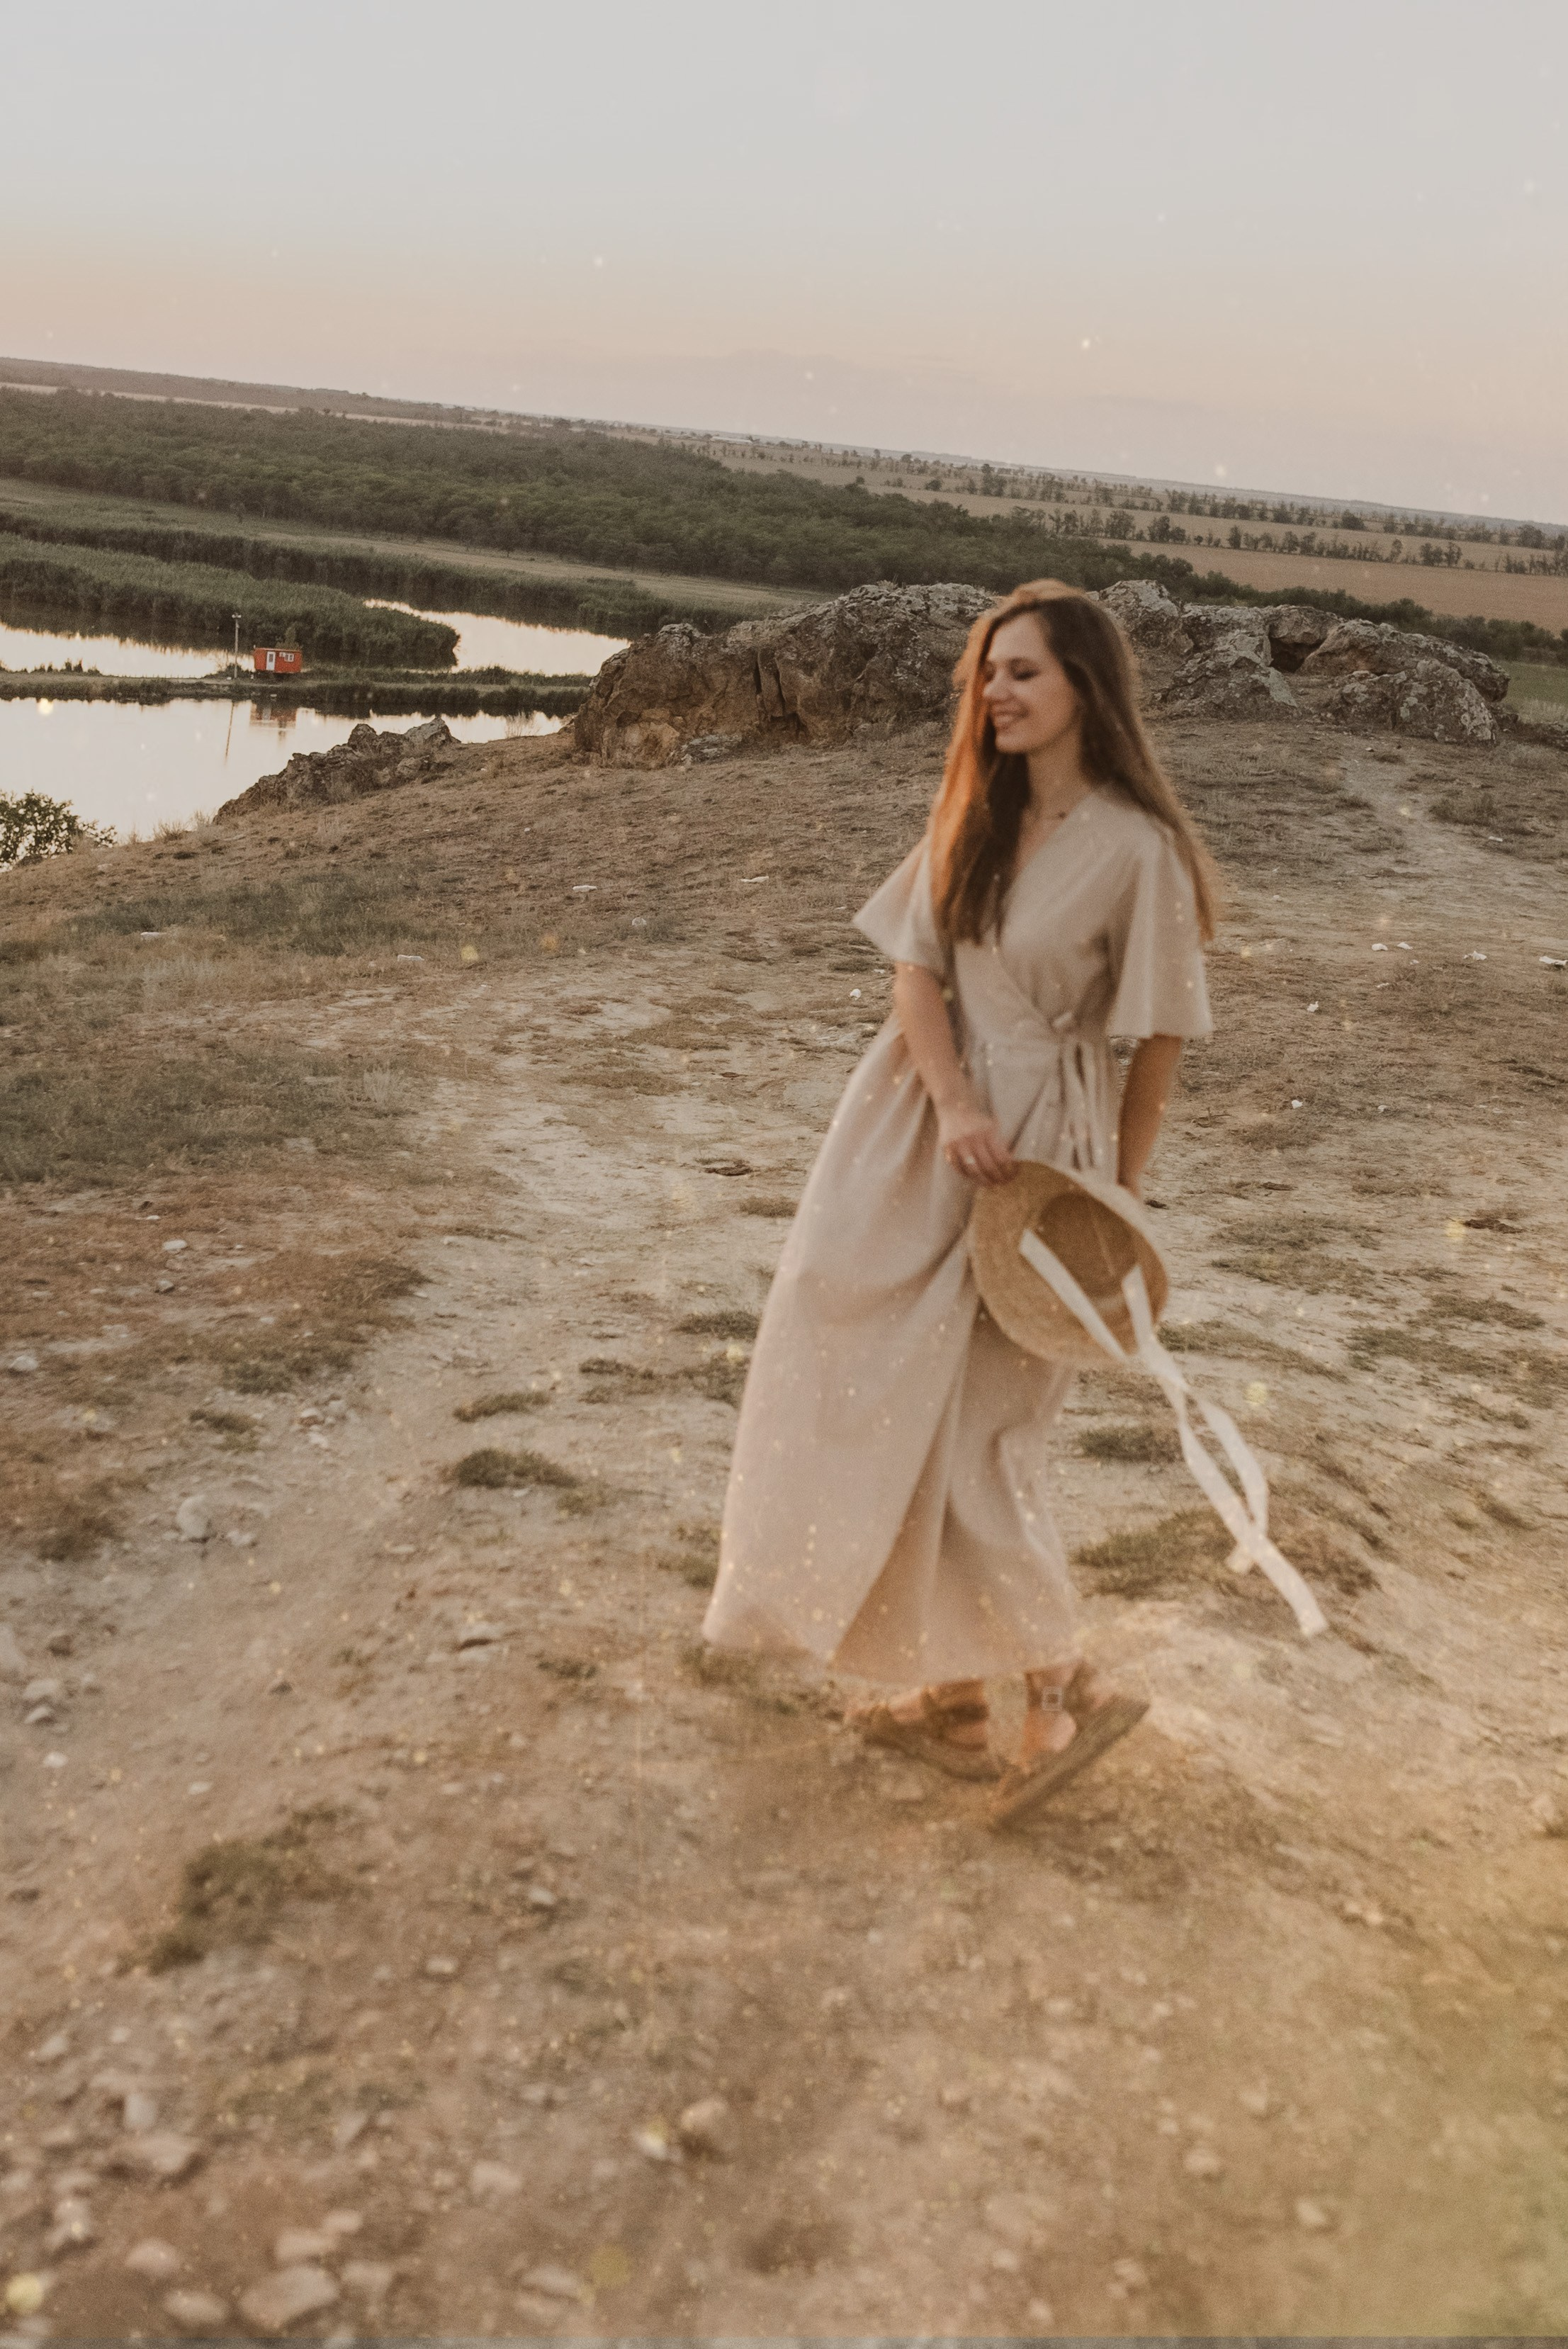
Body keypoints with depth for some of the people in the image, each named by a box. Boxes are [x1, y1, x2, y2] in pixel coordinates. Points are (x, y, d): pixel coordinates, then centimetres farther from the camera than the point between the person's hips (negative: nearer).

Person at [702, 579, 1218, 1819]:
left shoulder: (1136, 847, -15)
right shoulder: (976, 816, 5)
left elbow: (1158, 1042, -10)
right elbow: (917, 968, -2)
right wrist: (954, 1104, -18)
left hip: (1038, 1146, -7)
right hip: (923, 1129, 7)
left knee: (970, 1426, -3)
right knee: (896, 1402, 12)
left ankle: (1065, 1688, 17)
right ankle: (953, 1687, 27)